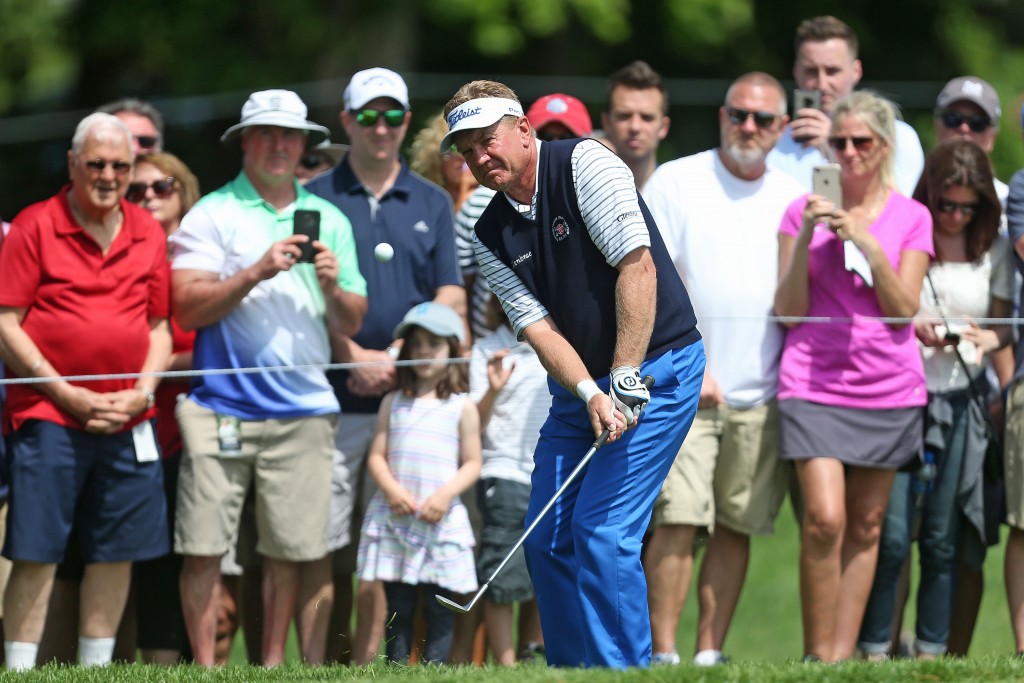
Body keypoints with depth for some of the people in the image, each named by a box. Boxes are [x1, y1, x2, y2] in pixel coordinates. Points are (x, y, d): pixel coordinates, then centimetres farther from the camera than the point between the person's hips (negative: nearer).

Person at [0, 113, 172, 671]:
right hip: (48, 417, -5)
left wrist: (141, 393, -1)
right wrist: (65, 393, -11)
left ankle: (95, 669, 16)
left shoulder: (148, 234, 12)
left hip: (128, 420, 5)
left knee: (117, 551, 6)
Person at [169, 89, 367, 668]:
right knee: (204, 548, -6)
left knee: (289, 551, 2)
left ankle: (275, 664, 11)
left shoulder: (330, 221, 16)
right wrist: (256, 273, -15)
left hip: (304, 409, 3)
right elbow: (188, 308, -6)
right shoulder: (213, 215, 4)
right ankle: (205, 669, 0)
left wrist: (332, 287, -6)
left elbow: (352, 323, 15)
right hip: (221, 408, -3)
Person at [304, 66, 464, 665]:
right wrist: (356, 357, -10)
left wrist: (397, 358, -7)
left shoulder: (432, 204, 13)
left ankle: (370, 660, 0)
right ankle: (329, 662, 0)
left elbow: (451, 299, 7)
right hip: (333, 396, -2)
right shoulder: (315, 200, 6)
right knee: (328, 548, -5)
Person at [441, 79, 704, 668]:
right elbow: (537, 325, -1)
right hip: (580, 384, 7)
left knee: (603, 531, -15)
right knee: (547, 538, 3)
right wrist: (590, 394, -19)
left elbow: (638, 267, -21)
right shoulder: (491, 237, 6)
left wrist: (626, 383, -22)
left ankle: (623, 669, -10)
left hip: (656, 368, -7)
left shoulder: (585, 165, -13)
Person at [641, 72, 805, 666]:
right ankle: (664, 654, -9)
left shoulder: (793, 198, 12)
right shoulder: (675, 182, 1)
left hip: (763, 396, 4)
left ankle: (710, 651, 9)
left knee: (738, 528, 3)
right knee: (678, 523, -11)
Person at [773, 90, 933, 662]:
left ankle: (845, 653, 8)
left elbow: (904, 311, -1)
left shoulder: (912, 218, 6)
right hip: (815, 384, -2)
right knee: (824, 518, -15)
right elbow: (788, 310, 2)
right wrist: (805, 240, -11)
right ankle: (818, 655, -7)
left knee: (866, 525, 3)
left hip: (888, 384, 2)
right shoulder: (804, 211, 5)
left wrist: (869, 245, -13)